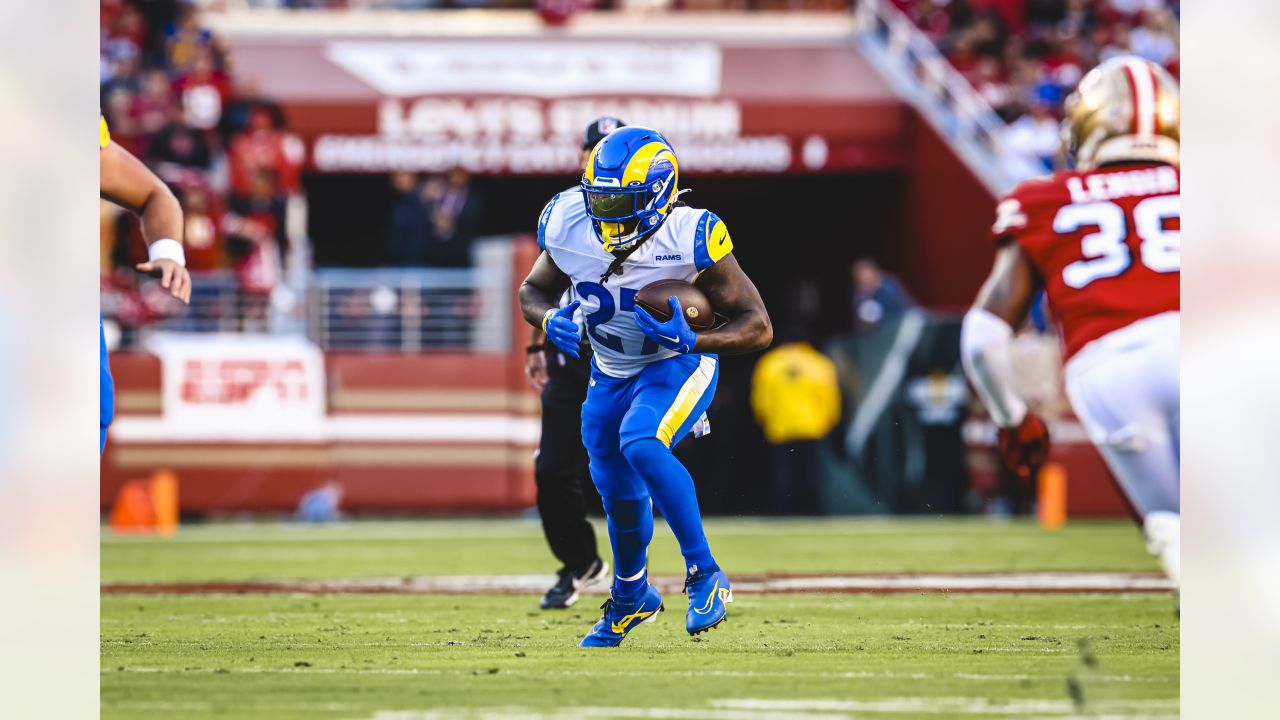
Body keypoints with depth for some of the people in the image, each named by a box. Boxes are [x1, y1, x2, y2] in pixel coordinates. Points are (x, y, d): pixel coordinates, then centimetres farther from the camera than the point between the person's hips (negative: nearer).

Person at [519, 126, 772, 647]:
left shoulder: (690, 238, -30)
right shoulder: (569, 227, -19)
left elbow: (758, 327, -23)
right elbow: (534, 290, 2)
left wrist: (689, 341, -39)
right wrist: (550, 320, -22)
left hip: (678, 365, -5)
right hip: (612, 372, 5)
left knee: (641, 445, -32)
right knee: (618, 491, 16)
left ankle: (705, 575, -20)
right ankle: (631, 598, 45)